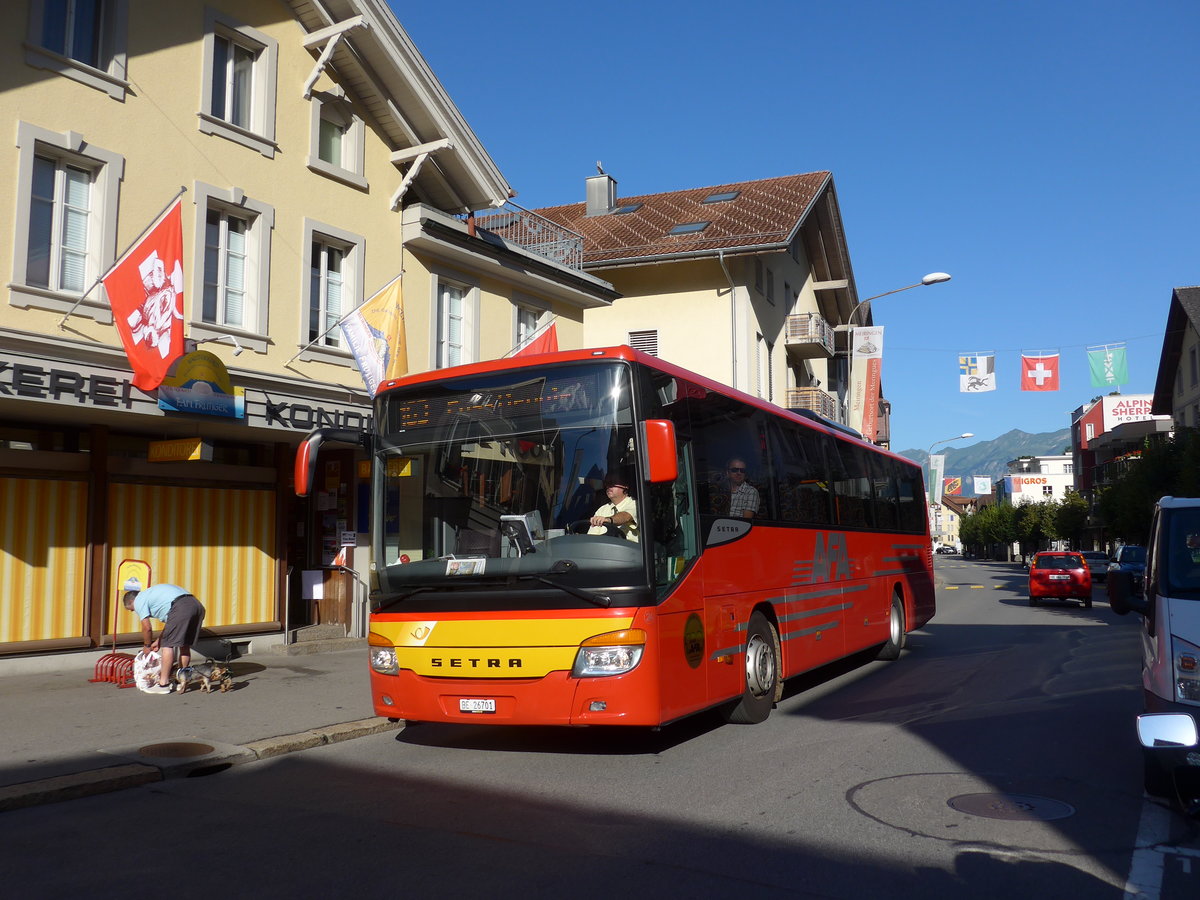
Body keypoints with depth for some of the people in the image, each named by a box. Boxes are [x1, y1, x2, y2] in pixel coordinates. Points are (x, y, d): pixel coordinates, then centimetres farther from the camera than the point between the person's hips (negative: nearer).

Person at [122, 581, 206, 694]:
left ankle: (164, 684, 2)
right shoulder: (152, 593, 37)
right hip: (197, 605, 9)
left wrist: (147, 645, 21)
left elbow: (147, 628, 5)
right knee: (185, 645, 17)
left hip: (181, 608, -9)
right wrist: (159, 641, 38)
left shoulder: (139, 601, 11)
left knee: (167, 645, 0)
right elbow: (170, 622, 36)